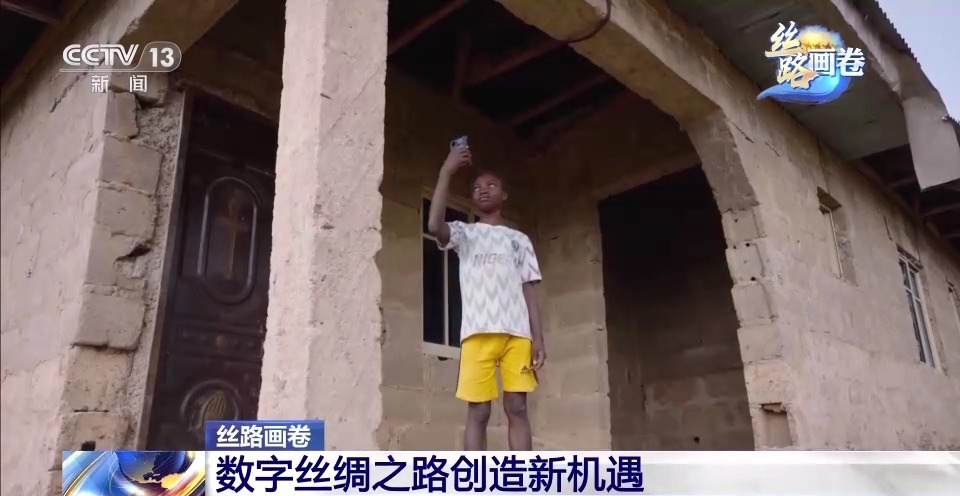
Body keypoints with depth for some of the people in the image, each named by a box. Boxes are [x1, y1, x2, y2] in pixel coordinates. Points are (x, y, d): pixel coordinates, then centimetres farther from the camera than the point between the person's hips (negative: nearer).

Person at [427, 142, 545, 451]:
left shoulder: (519, 239, 22)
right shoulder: (464, 233, 16)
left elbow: (528, 290, 15)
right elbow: (434, 225, -8)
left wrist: (538, 337, 4)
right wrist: (446, 172, -7)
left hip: (517, 333, 2)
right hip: (478, 332, -2)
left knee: (517, 408, -1)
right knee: (478, 412, -3)